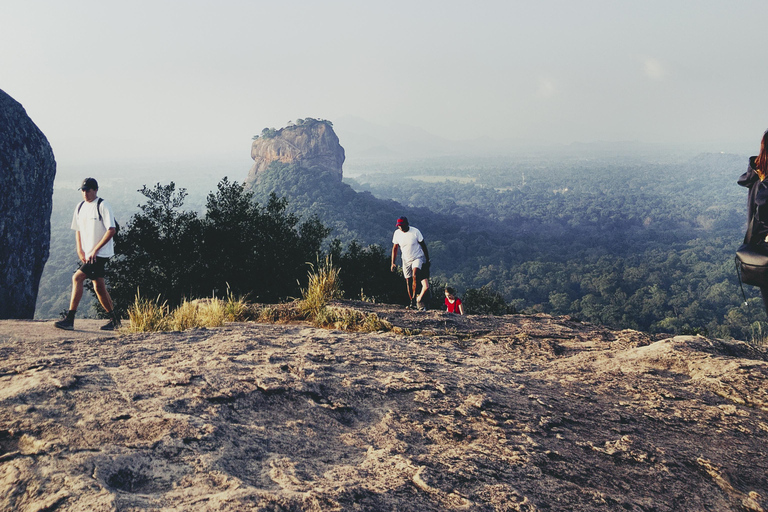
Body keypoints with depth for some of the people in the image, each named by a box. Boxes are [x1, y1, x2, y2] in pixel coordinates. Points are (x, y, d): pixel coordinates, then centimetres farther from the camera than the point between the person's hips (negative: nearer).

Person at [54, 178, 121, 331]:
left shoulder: (103, 205, -11)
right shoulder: (80, 207, 11)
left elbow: (111, 230, -17)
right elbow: (78, 230, 20)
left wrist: (95, 250, -18)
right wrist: (80, 250, 6)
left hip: (100, 254, -7)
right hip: (87, 255, 7)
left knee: (77, 278, -17)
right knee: (99, 287, 10)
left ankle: (70, 320, -15)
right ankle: (115, 320, 20)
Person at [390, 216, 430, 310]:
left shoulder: (415, 232, -16)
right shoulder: (397, 233, -7)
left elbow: (423, 246, -6)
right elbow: (395, 248, 4)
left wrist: (427, 260, -3)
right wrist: (393, 263, 1)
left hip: (417, 258, -4)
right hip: (406, 260, 4)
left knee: (415, 275, -27)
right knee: (408, 281, 4)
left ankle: (414, 298, -18)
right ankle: (411, 302, 16)